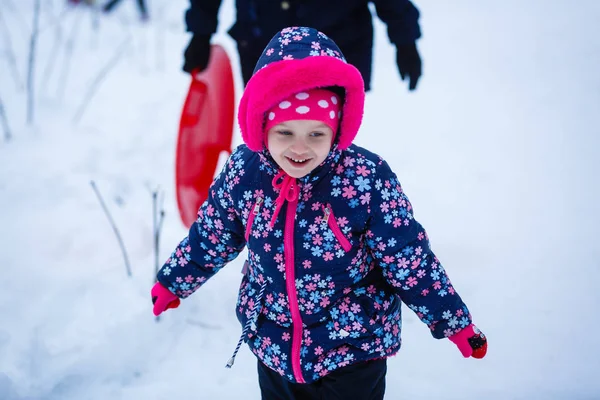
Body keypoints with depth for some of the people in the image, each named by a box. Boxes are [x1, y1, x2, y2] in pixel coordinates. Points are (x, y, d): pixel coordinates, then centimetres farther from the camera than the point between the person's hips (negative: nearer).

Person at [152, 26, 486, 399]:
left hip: (354, 347, -3)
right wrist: (173, 282, 15)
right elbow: (211, 237, 3)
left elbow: (410, 258, -15)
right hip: (272, 344, 4)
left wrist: (456, 322, -9)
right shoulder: (242, 169, -15)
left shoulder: (368, 177, -25)